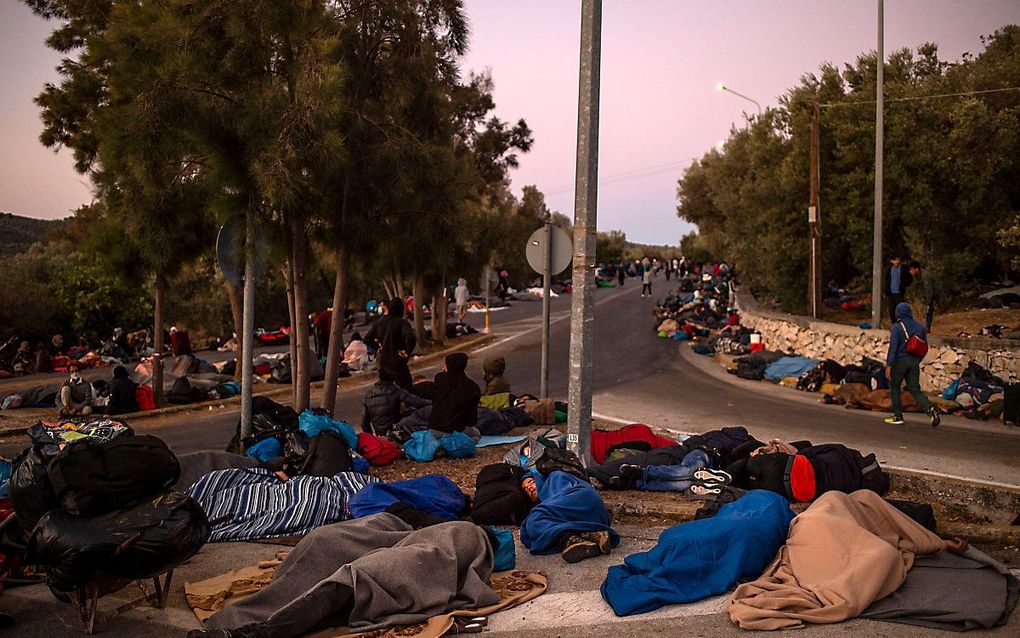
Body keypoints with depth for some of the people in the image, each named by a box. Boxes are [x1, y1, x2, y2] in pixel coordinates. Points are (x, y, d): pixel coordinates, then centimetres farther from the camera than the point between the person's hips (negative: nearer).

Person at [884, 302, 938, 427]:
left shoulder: (897, 327, -11)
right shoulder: (919, 326, 7)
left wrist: (888, 365, -16)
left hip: (900, 361, -5)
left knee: (894, 387, 11)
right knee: (915, 390, 8)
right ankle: (930, 410, -14)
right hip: (914, 362, 5)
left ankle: (898, 416, 13)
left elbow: (893, 347, -17)